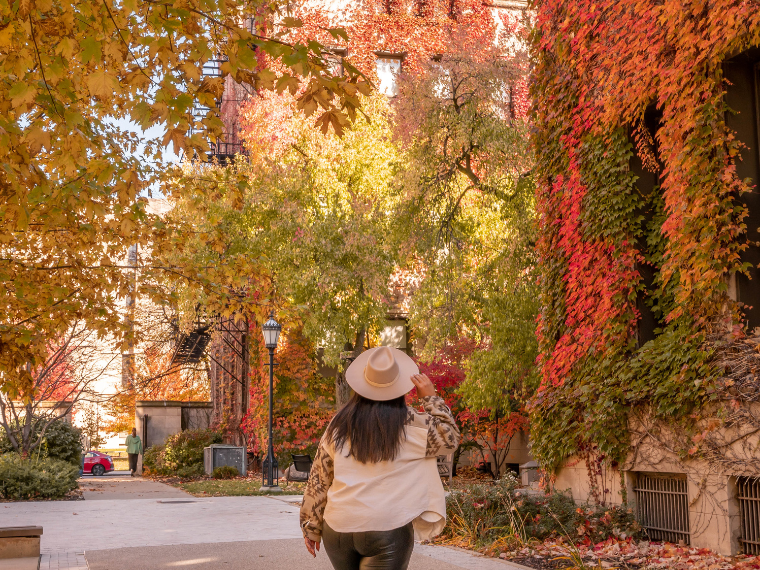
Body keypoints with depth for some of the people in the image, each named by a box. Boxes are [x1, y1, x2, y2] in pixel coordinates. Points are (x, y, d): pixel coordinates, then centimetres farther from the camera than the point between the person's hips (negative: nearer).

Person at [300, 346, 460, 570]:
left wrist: (311, 527, 17)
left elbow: (318, 480, 9)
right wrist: (431, 398, 10)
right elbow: (449, 438, 10)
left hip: (338, 528, 4)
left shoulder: (339, 425, 5)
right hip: (388, 530, -4)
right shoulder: (412, 425, -4)